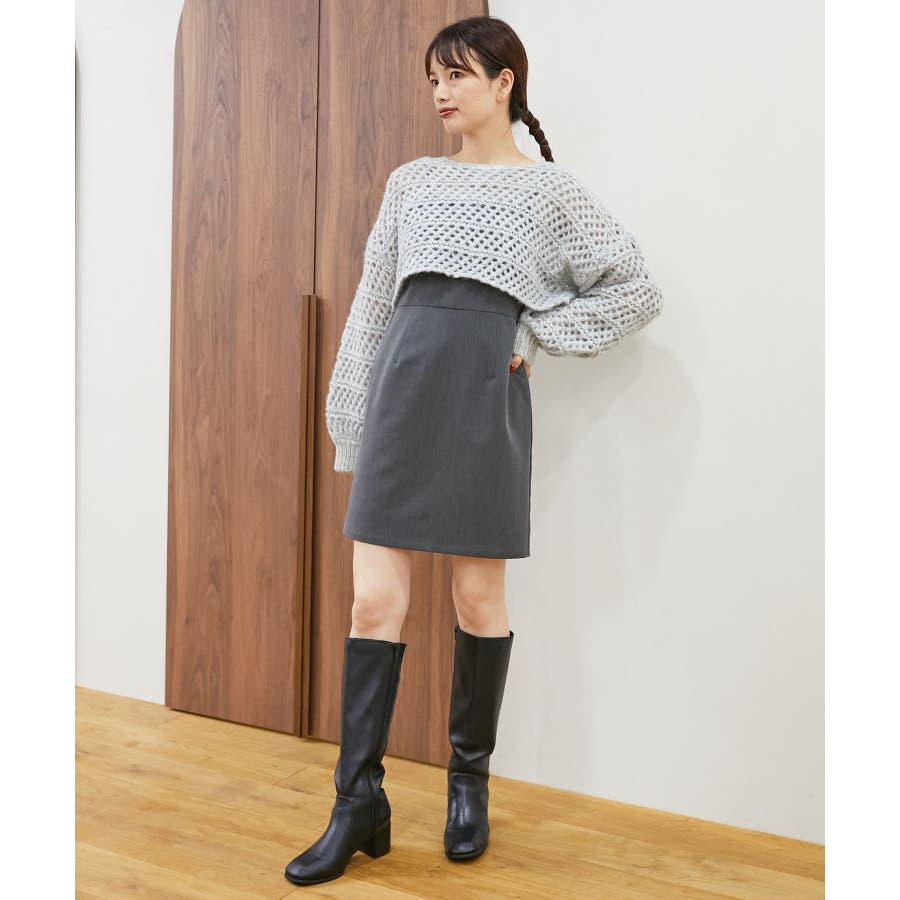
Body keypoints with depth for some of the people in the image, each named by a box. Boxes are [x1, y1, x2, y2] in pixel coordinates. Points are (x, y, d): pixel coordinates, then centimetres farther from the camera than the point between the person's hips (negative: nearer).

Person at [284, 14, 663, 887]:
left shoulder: (550, 188, 9)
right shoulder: (410, 182, 17)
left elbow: (638, 289, 8)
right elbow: (373, 300, 16)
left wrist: (536, 333, 0)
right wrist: (353, 413, 12)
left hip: (484, 391, -2)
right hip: (404, 388, 3)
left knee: (478, 595, 3)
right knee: (374, 597, -3)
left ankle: (469, 778, 22)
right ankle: (359, 803, 6)